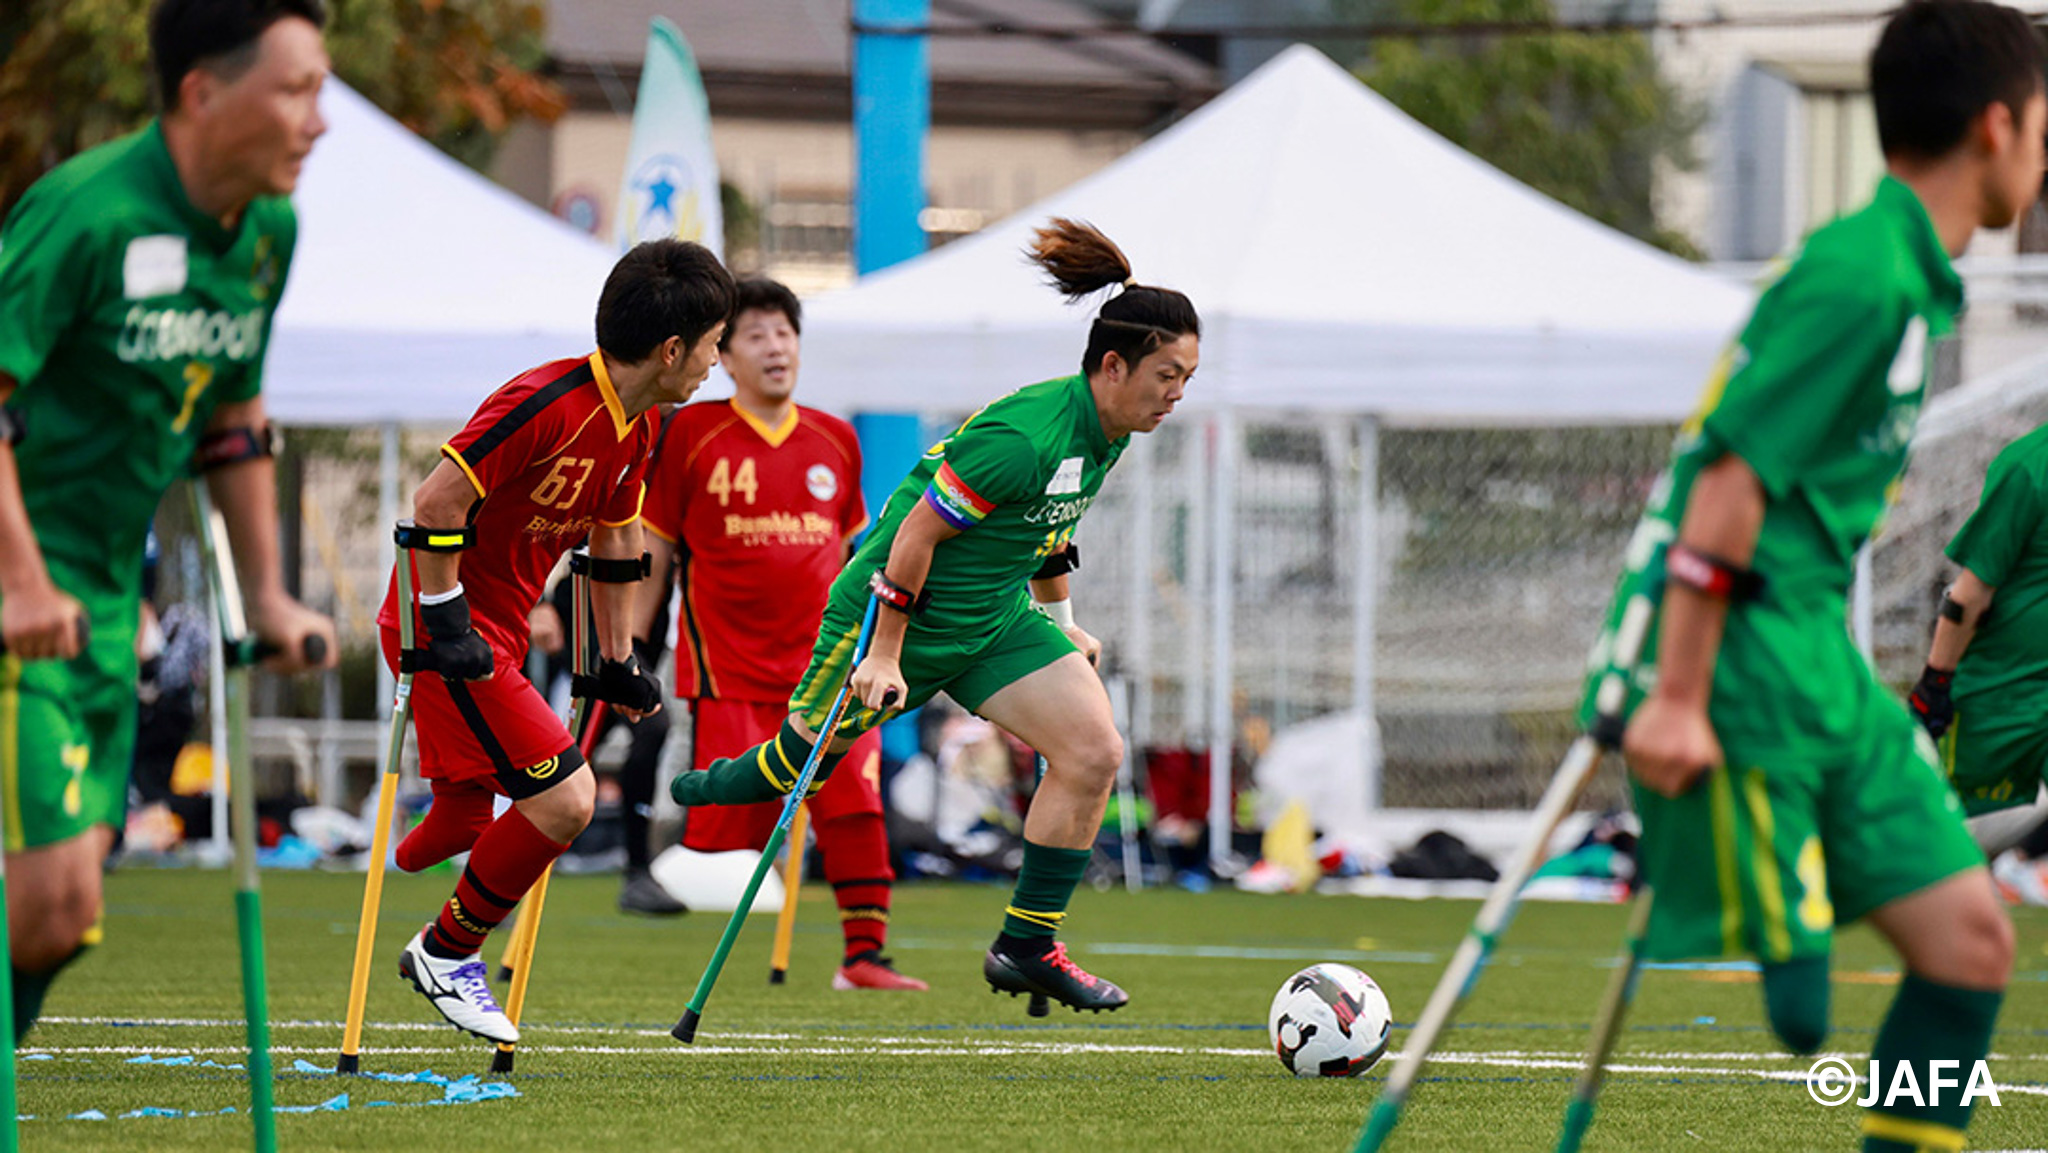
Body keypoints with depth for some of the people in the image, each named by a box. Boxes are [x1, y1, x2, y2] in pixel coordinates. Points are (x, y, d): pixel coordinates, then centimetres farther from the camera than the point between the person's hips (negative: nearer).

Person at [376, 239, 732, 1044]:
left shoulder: (637, 425, 7)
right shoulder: (549, 405, -23)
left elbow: (617, 535, 21)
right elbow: (438, 501, -25)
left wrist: (617, 663, 23)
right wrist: (445, 619, -22)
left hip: (495, 637, 10)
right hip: (451, 631, -10)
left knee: (471, 821, 16)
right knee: (564, 797, -13)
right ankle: (448, 952, 3)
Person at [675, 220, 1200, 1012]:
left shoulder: (1107, 432, -2)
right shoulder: (1025, 437, -31)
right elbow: (917, 531, -25)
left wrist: (1059, 621, 22)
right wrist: (886, 653, -22)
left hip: (993, 618, 8)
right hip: (903, 616, -8)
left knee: (1093, 751, -8)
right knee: (801, 759, 7)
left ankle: (1025, 947, -1)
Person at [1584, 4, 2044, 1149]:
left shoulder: (1915, 280, 14)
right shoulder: (1857, 278, -16)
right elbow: (1729, 483, -20)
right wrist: (1677, 699, -21)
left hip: (1822, 664, 10)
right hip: (1737, 674, -10)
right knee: (1764, 998, -9)